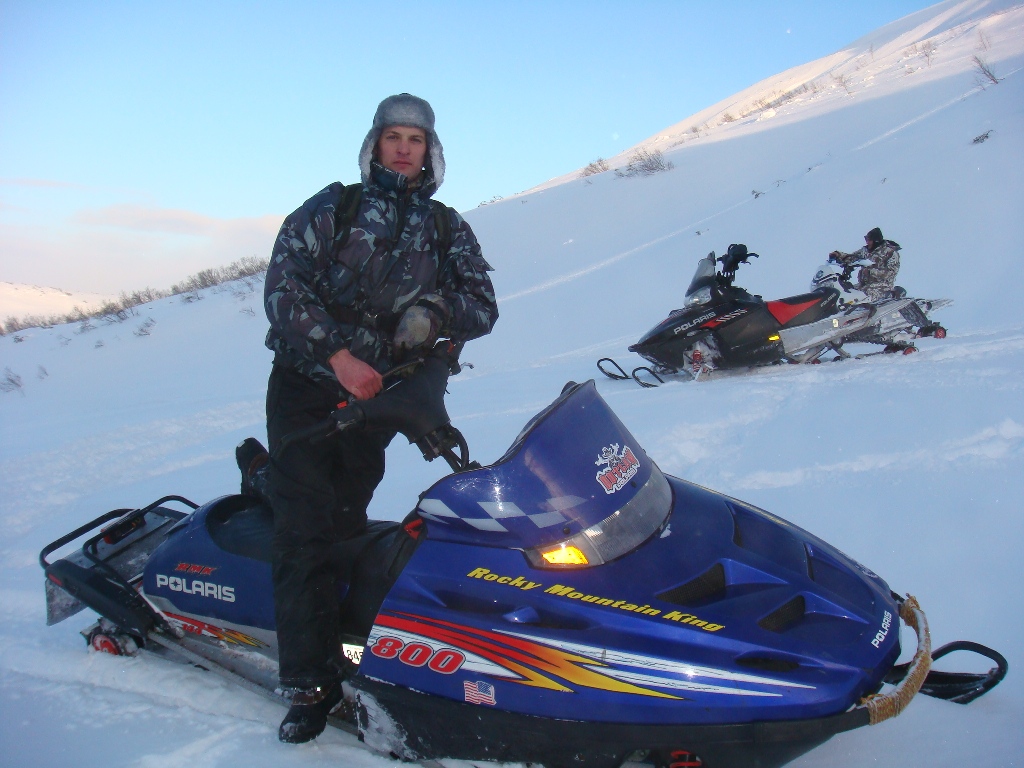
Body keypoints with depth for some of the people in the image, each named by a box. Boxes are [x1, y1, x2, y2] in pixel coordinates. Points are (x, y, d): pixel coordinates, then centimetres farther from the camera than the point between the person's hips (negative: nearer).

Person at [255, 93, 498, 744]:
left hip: (379, 394, 2)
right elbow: (283, 284, -6)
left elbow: (484, 305, 5)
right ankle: (312, 683, -5)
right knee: (308, 529, -9)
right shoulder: (332, 208, 3)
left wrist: (438, 310, -17)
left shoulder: (448, 227, 11)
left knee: (343, 517, 0)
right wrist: (339, 356, -18)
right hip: (306, 385, -2)